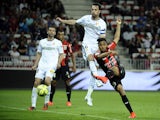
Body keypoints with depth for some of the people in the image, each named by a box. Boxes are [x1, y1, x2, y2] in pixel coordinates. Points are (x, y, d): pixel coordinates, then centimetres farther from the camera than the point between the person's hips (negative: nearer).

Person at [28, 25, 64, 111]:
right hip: (42, 65, 3)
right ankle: (33, 105, -2)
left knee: (47, 81, -26)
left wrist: (58, 63, -9)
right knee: (36, 83, -8)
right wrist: (35, 64, 10)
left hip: (52, 65, -3)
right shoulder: (42, 42, 16)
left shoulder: (58, 43, 8)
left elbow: (61, 54, 9)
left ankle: (46, 103, -12)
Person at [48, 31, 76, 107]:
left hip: (65, 65, -1)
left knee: (67, 82, -4)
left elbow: (72, 55, 3)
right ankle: (50, 101, 9)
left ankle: (69, 101, 5)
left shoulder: (67, 44, -2)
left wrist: (74, 65, -3)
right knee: (53, 82, 0)